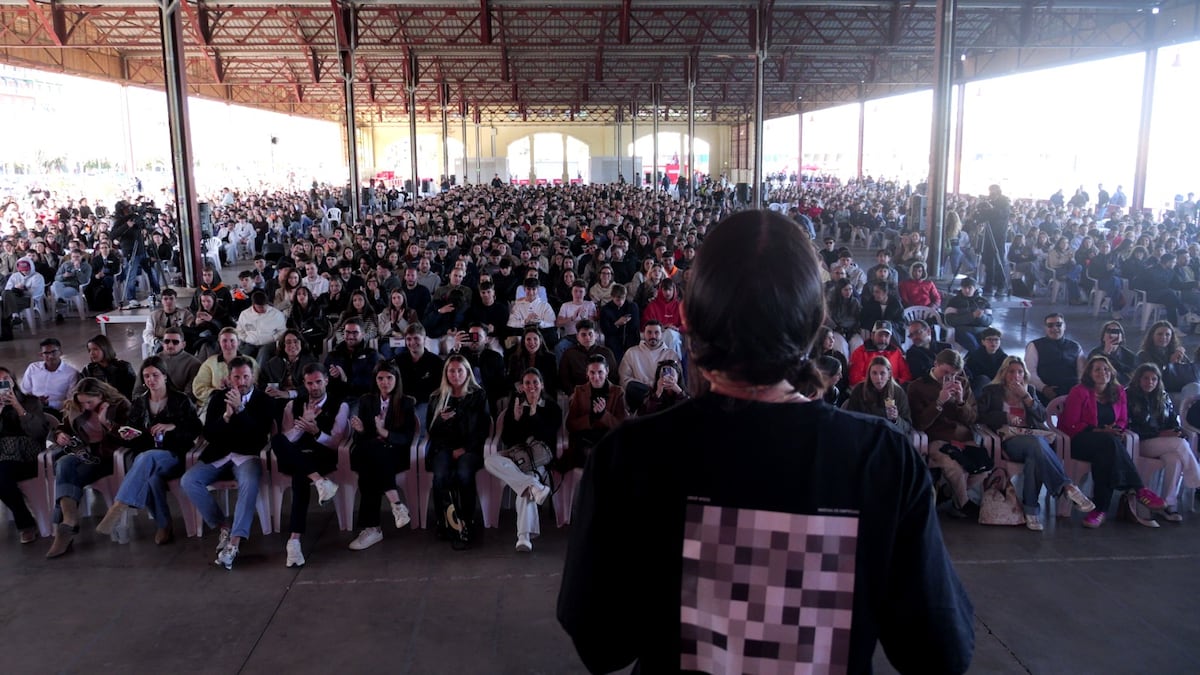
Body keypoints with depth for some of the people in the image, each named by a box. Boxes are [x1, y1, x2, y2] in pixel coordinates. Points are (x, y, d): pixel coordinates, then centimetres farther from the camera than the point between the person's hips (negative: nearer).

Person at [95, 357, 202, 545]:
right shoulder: (138, 403, 17)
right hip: (145, 457, 3)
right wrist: (127, 436, -6)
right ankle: (164, 526, -24)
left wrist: (172, 426, -17)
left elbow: (196, 429, -1)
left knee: (147, 458, -39)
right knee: (152, 475, -36)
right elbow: (135, 436, 18)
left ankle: (118, 508, -43)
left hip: (174, 456, -3)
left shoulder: (181, 400, 6)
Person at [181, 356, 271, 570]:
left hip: (247, 455, -4)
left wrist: (239, 409, -22)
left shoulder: (263, 399, -1)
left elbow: (260, 435, -13)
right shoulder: (218, 398, 9)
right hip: (218, 456, 4)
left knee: (250, 483, -36)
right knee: (188, 481, -20)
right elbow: (208, 434, 2)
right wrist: (226, 416, -17)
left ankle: (234, 542, -34)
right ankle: (223, 525, -6)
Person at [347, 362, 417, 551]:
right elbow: (359, 438, 11)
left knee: (367, 474, -35)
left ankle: (371, 528, -34)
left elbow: (407, 438, -3)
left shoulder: (407, 403, 8)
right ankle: (396, 503, -39)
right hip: (368, 454, 2)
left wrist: (385, 433, -21)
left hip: (394, 454, -2)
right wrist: (360, 430, -13)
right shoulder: (366, 401, 16)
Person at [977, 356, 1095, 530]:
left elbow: (1042, 416, 13)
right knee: (1036, 443, -39)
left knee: (1035, 455, -38)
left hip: (1034, 438, 3)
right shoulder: (992, 391, 19)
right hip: (1009, 439, -3)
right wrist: (1006, 417, -5)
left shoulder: (1029, 390, 26)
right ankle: (1067, 487, -43)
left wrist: (1025, 396, 3)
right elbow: (981, 416, 6)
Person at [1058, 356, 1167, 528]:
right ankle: (1138, 490, -38)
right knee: (1109, 443, -38)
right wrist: (1099, 431, -17)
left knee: (1104, 456, -36)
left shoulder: (1118, 392, 13)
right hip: (1081, 442, -4)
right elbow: (1070, 424, -8)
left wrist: (1116, 430, -7)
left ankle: (1101, 507, -38)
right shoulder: (1079, 392, -4)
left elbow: (1123, 420, 18)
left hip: (1106, 444, 4)